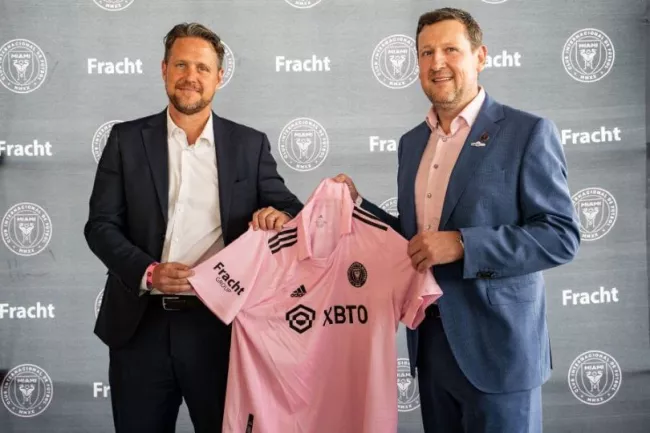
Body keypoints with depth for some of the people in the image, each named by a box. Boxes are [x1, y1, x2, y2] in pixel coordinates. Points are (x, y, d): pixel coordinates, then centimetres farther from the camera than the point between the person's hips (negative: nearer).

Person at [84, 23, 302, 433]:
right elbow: (100, 224, 1)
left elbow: (291, 211, 7)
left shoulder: (250, 144, 5)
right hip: (142, 325, 1)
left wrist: (281, 218, -18)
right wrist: (147, 272, -16)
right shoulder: (127, 139, 5)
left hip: (220, 323, 0)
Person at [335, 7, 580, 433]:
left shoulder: (527, 132, -9)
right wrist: (357, 203, 2)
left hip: (495, 344, -6)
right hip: (430, 341, 6)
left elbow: (561, 236, -13)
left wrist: (462, 244, -21)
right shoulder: (411, 142, 11)